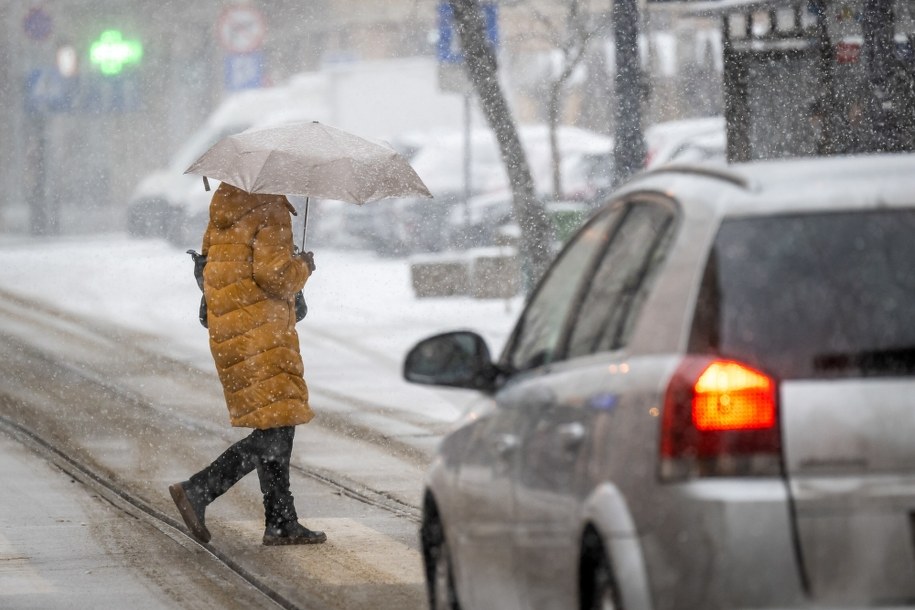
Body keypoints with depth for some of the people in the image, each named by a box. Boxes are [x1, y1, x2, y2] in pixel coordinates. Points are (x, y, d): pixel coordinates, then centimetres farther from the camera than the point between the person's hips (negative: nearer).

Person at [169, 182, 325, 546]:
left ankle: (281, 523, 15)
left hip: (226, 327, 10)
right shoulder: (269, 210, -15)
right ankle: (198, 492, -15)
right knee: (274, 435, -8)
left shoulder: (225, 200, 12)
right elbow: (273, 274, -20)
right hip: (260, 332, -10)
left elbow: (208, 253, 21)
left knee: (278, 426, 14)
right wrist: (303, 267, -2)